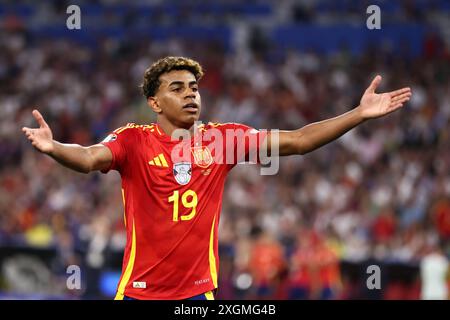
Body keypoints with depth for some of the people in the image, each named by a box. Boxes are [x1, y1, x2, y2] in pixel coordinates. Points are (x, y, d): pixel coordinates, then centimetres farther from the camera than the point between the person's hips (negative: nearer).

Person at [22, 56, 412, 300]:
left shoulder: (223, 138, 2)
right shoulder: (134, 140, -6)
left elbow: (297, 141, 1)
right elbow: (89, 158, -25)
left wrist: (360, 114, -6)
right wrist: (54, 148, -47)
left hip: (199, 290, 2)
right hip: (141, 290, -2)